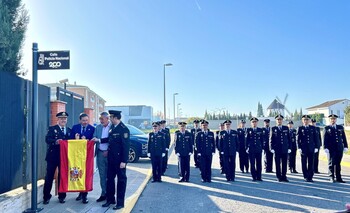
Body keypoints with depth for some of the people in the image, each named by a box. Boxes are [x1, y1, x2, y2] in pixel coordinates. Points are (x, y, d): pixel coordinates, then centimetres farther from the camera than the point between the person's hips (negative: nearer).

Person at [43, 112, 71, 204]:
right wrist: (56, 141, -30)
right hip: (53, 156, -3)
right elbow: (47, 139, -14)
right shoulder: (52, 129, 1)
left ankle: (62, 196, 21)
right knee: (49, 176, 3)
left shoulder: (69, 130, 12)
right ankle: (46, 197, 15)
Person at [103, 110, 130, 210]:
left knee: (121, 180, 5)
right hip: (111, 158, 8)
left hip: (120, 159, -8)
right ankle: (110, 199, 28)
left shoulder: (124, 129, -16)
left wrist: (124, 161, -20)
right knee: (109, 178, 14)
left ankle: (120, 203, 15)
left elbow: (126, 146, -18)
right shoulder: (112, 128, 8)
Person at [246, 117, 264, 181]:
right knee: (252, 164, 1)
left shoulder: (260, 130, 8)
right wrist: (246, 148, -1)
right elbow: (246, 139, 4)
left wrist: (262, 147, 4)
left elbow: (262, 140, 10)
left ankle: (259, 177, 8)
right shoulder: (248, 130, 5)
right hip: (251, 149, -1)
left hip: (259, 149, 1)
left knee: (259, 163, 1)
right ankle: (254, 177, 8)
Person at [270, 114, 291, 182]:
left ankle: (284, 176, 11)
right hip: (277, 149, -2)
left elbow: (289, 138, 10)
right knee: (278, 164, 2)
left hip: (285, 149, 2)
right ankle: (279, 177, 10)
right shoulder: (273, 129, 4)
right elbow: (271, 139, 2)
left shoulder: (286, 128, 10)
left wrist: (289, 147, 3)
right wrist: (272, 148, -6)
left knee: (284, 163, 2)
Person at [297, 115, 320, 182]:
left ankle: (310, 177, 7)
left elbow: (316, 138, 9)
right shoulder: (300, 128, 3)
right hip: (303, 148, -1)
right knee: (304, 164, 3)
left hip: (311, 148, 1)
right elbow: (298, 139, 0)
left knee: (311, 164, 1)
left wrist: (316, 147, 1)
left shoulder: (313, 128, 9)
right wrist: (299, 148, -8)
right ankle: (306, 177, 12)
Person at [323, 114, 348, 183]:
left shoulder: (340, 127, 13)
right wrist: (325, 148, -9)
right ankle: (332, 177, 7)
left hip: (339, 148, 3)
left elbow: (344, 138, 12)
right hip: (331, 149, -3)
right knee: (331, 163, 0)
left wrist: (345, 146, 5)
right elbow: (324, 139, -1)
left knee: (338, 163, 8)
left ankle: (338, 178, 13)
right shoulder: (327, 128, 3)